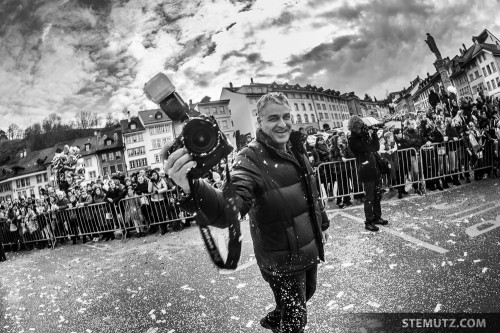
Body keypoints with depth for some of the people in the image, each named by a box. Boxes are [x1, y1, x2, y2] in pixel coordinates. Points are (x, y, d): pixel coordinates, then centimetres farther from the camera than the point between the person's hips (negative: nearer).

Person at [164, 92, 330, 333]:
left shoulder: (295, 149, -1)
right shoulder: (251, 159, -25)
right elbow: (230, 208, -43)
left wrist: (322, 223, 22)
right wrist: (192, 189, -63)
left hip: (310, 250, 8)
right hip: (282, 261, -7)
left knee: (306, 295, 30)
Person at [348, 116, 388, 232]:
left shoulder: (364, 135, 11)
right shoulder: (353, 140, -11)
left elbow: (376, 147, 8)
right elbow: (367, 148, -23)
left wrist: (373, 133, -2)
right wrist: (368, 135, -11)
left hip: (375, 169, 7)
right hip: (366, 171, -7)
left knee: (377, 195, 15)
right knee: (369, 197, -2)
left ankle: (377, 217, 29)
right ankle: (368, 222, 9)